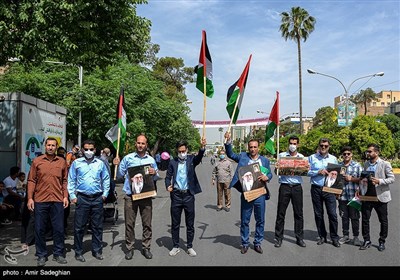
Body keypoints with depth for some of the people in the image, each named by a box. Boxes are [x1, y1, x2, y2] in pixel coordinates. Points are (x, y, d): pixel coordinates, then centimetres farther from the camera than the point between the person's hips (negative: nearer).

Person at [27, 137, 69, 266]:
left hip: (57, 201, 1)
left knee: (59, 229, 6)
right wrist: (30, 198, -4)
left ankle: (58, 254, 20)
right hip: (40, 201, 0)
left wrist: (65, 196, 2)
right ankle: (41, 255, 22)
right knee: (39, 229, 7)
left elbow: (65, 180, 9)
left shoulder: (62, 162, 7)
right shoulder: (36, 161, 3)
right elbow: (31, 180, 2)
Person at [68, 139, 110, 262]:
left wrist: (105, 194, 5)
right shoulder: (76, 163, 4)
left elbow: (106, 179, 12)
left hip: (97, 198, 2)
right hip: (82, 198, -1)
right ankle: (78, 252, 17)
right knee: (79, 227, 3)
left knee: (97, 226, 8)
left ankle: (97, 250, 20)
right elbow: (71, 180, 4)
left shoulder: (100, 163, 8)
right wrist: (72, 196, -3)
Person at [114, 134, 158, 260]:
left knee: (147, 223, 6)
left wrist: (154, 173, -7)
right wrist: (117, 165, -10)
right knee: (129, 223, 4)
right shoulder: (128, 158, 4)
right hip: (130, 196, -1)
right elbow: (120, 175, 7)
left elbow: (156, 177, 15)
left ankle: (146, 247, 18)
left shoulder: (151, 160, 9)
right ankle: (129, 248, 17)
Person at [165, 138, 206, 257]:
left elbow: (199, 157, -19)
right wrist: (168, 186, -14)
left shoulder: (191, 159, 2)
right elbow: (168, 176, 7)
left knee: (190, 224, 8)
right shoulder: (173, 162, 5)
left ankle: (189, 247, 22)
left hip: (189, 195, -1)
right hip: (176, 195, 1)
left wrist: (202, 147, -40)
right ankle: (175, 246, 24)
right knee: (175, 223, 10)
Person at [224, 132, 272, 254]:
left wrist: (266, 177, -14)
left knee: (260, 220, 10)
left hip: (260, 194, 1)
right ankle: (245, 243, 22)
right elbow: (230, 154, 1)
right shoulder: (243, 156, 5)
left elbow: (270, 174, 10)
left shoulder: (265, 160, 7)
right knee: (244, 221, 7)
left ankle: (257, 243, 26)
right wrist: (228, 141, -13)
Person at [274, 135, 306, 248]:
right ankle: (278, 238, 12)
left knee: (298, 213, 6)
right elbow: (277, 171, 4)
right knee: (281, 213, 2)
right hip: (285, 186, -1)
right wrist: (277, 168, -19)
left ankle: (299, 238, 18)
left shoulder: (301, 157, 11)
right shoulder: (282, 155, 6)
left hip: (297, 187, 2)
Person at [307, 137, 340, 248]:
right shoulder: (312, 158, 5)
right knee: (318, 214, 7)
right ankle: (322, 236, 20)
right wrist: (318, 172, -12)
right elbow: (307, 172, 0)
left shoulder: (333, 159, 10)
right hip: (316, 189, 0)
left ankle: (334, 238, 10)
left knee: (332, 214, -3)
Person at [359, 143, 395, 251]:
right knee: (365, 219, 4)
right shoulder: (366, 164, 9)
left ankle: (382, 242, 26)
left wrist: (379, 181, -24)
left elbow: (392, 178, -9)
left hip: (380, 196, -4)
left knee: (383, 221, 9)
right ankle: (367, 241, 18)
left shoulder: (385, 164, -7)